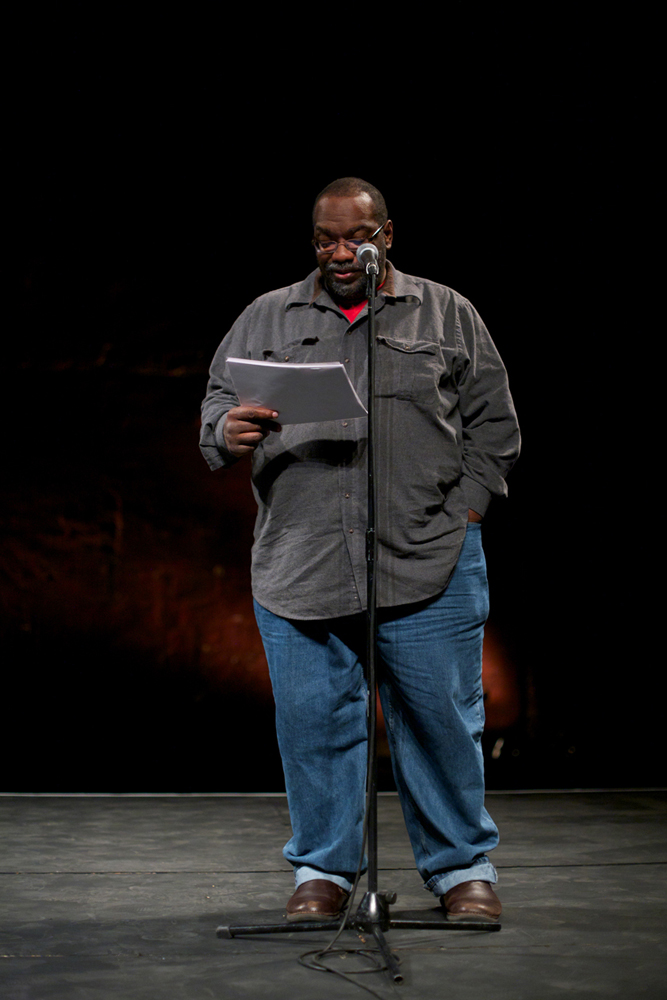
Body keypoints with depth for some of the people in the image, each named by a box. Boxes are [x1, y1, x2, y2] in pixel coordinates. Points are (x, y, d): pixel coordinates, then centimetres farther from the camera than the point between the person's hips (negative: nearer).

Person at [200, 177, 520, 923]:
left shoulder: (447, 315, 11)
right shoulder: (265, 319, 14)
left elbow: (494, 423, 10)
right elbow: (216, 403, 11)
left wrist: (465, 511, 0)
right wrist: (229, 433, -12)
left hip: (430, 566, -1)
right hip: (299, 566, 1)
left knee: (440, 717, 2)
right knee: (312, 721, 3)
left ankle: (462, 868, 19)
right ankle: (321, 870, 20)